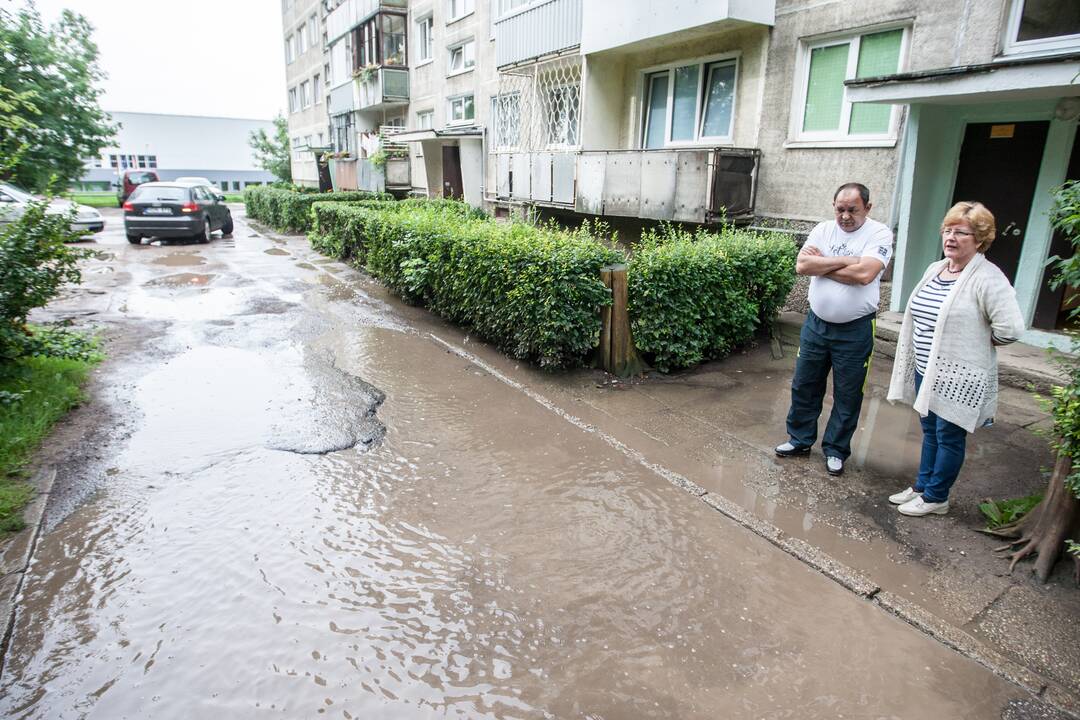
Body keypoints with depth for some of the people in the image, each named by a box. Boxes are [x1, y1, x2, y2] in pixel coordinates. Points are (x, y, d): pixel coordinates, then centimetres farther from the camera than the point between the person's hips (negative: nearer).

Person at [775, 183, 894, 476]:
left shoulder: (879, 234, -8)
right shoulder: (824, 229, 3)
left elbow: (864, 274, -24)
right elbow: (802, 266, -11)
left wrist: (821, 263, -13)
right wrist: (844, 260, -17)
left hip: (855, 331, -3)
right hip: (816, 323, 4)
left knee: (848, 396, 9)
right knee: (804, 386, 13)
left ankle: (836, 450, 25)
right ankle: (800, 440, 30)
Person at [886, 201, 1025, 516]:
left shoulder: (987, 278, -17)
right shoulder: (934, 269, 8)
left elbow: (1010, 328, -23)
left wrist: (976, 343, -8)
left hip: (958, 377, -7)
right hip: (927, 371, 8)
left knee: (949, 437, 6)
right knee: (930, 431, 19)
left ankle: (936, 498, 21)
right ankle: (922, 487, 33)